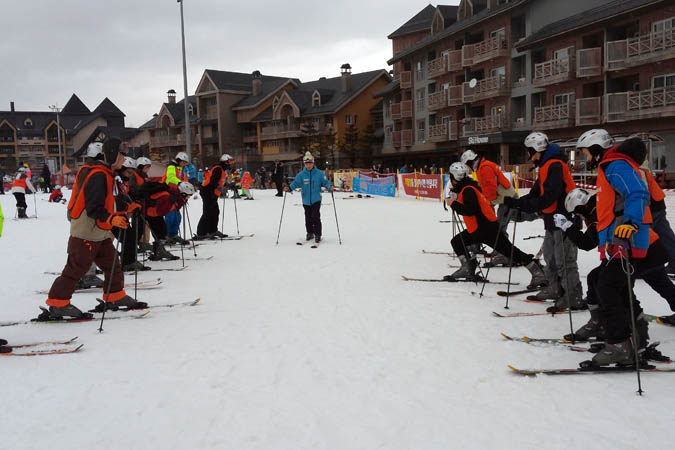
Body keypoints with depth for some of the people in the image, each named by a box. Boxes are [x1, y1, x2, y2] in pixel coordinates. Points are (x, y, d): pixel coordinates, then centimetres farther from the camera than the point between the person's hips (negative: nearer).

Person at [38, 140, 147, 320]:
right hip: (87, 233, -10)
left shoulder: (102, 173, 11)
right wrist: (111, 219, -38)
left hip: (99, 232, 10)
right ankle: (58, 304, 4)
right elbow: (93, 208, -26)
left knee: (112, 264, 15)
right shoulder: (98, 176, -20)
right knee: (76, 268, -4)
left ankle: (116, 297, 26)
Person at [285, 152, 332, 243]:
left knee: (315, 217, -11)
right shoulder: (301, 174, 0)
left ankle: (317, 235, -1)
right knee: (308, 218, 13)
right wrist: (289, 188, -19)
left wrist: (329, 187, -21)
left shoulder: (319, 173, -3)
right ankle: (310, 233, 28)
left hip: (316, 200, -3)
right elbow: (296, 183, -2)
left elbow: (325, 182, -2)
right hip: (306, 201, 3)